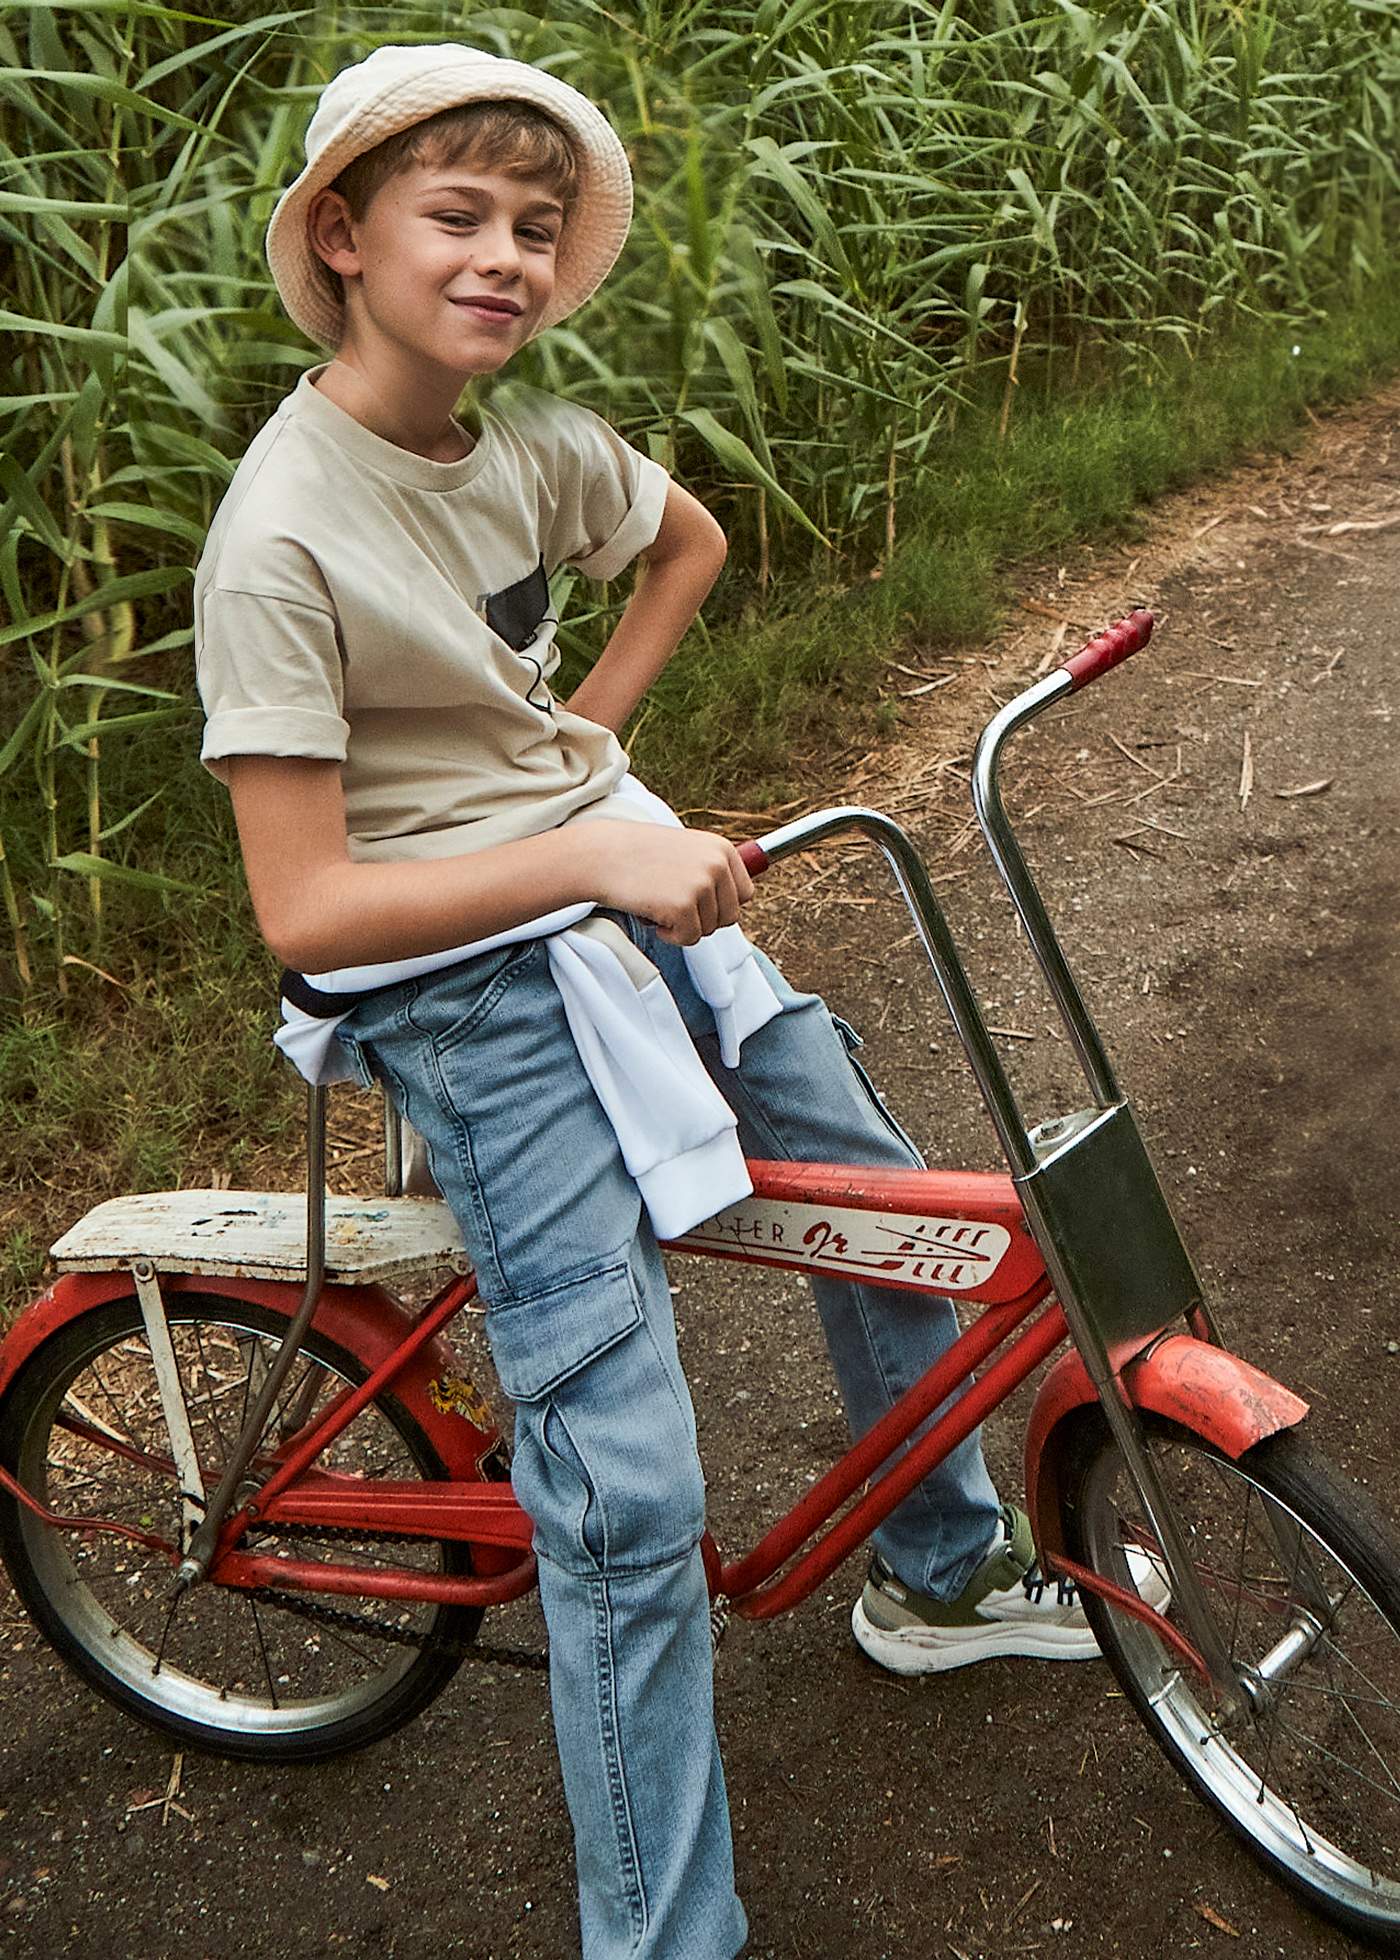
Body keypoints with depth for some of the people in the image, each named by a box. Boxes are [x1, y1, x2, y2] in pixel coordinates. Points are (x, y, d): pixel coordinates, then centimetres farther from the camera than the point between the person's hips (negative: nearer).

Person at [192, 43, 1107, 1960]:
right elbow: (304, 909, -22)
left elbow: (690, 539, 24)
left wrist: (589, 735, 11)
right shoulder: (282, 541, -20)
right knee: (629, 1496, -10)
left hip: (627, 889, 8)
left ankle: (941, 1570, 46)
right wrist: (591, 856, -26)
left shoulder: (536, 443, 1)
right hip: (468, 988, -7)